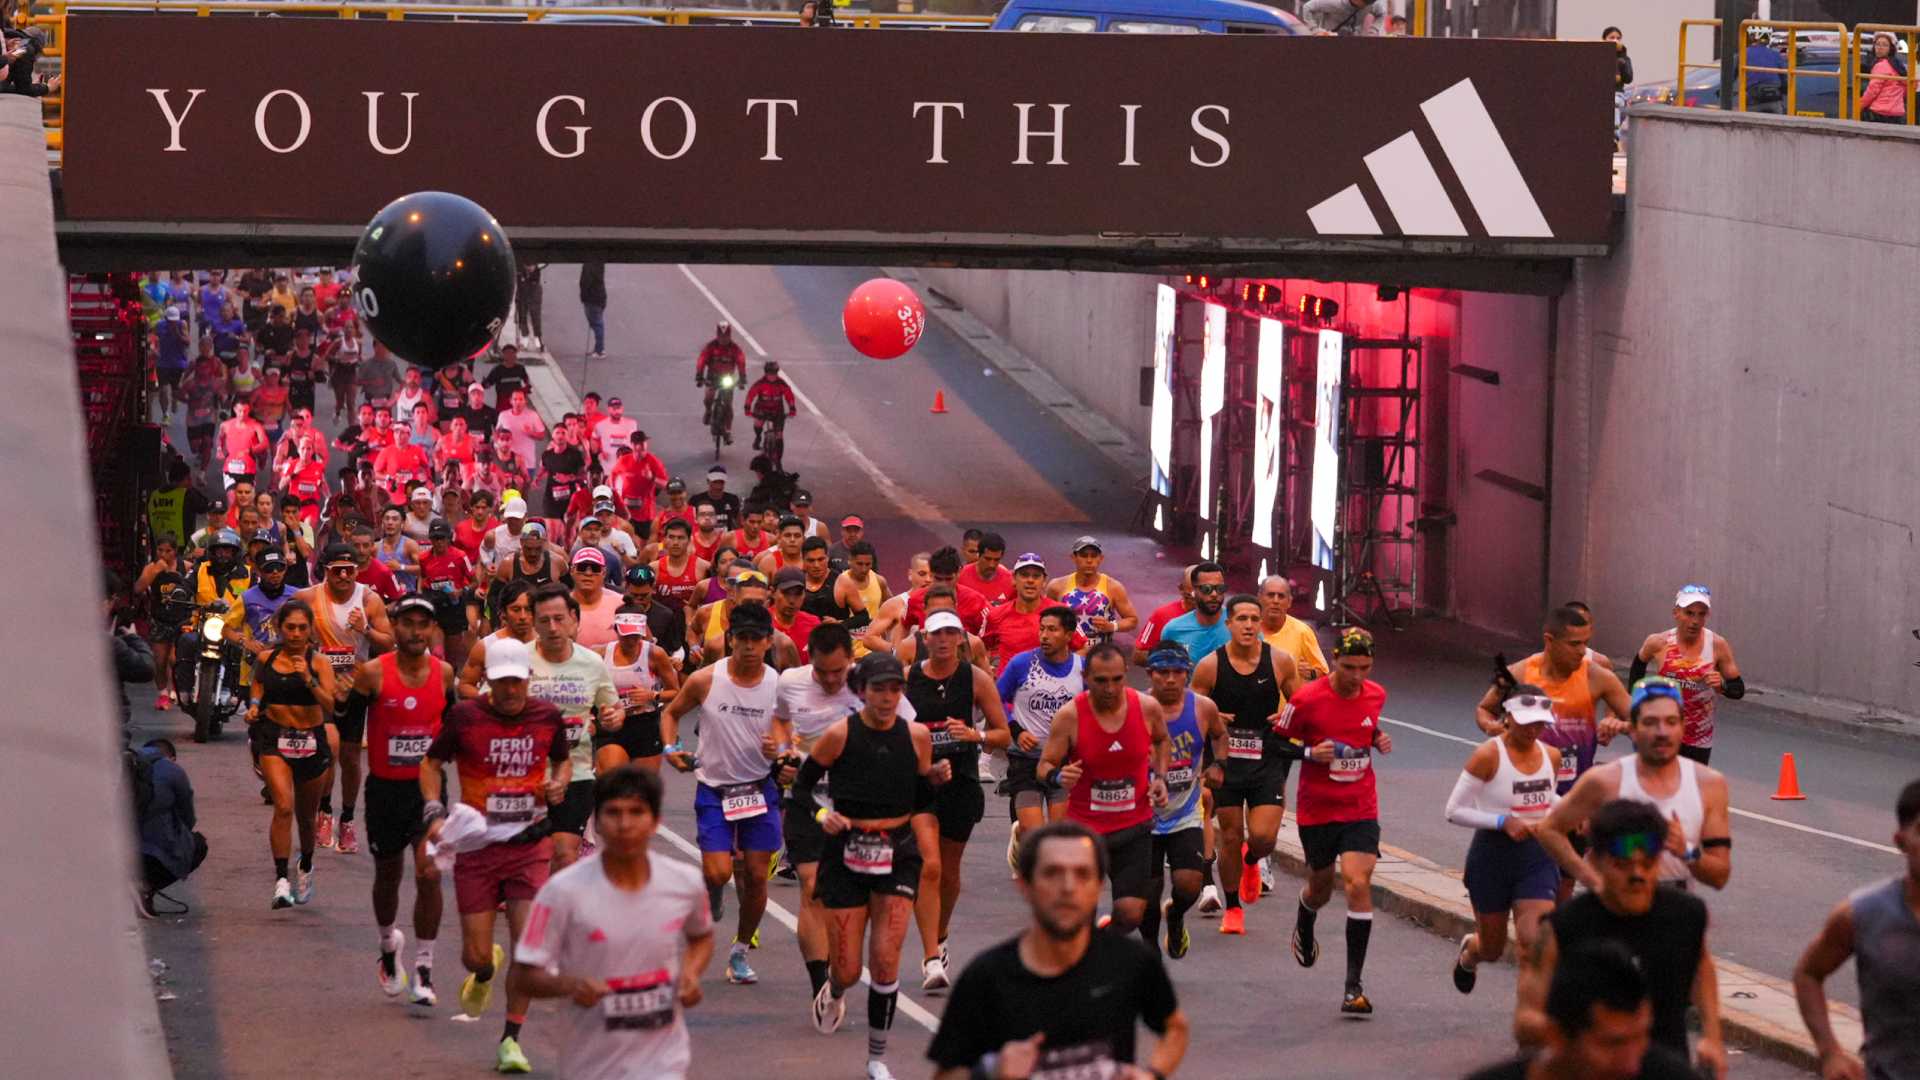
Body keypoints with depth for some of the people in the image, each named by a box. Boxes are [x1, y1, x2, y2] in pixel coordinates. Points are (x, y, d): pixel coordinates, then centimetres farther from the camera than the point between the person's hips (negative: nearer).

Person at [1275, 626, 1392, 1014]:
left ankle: (1354, 983, -13)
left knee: (1358, 883, -16)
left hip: (1361, 810, 1)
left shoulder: (1376, 695, 0)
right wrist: (1310, 753, -21)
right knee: (1320, 887, 16)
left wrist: (1379, 738, 0)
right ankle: (1304, 925, 56)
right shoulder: (1307, 700, -14)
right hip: (1317, 810, -1)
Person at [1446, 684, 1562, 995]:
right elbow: (1454, 810, -12)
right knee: (1492, 948, 14)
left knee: (1536, 940, -16)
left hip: (1537, 855, 3)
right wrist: (1503, 821, -22)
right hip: (1492, 855, -3)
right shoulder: (1488, 755, -14)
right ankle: (1468, 953, 51)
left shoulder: (1551, 756, 2)